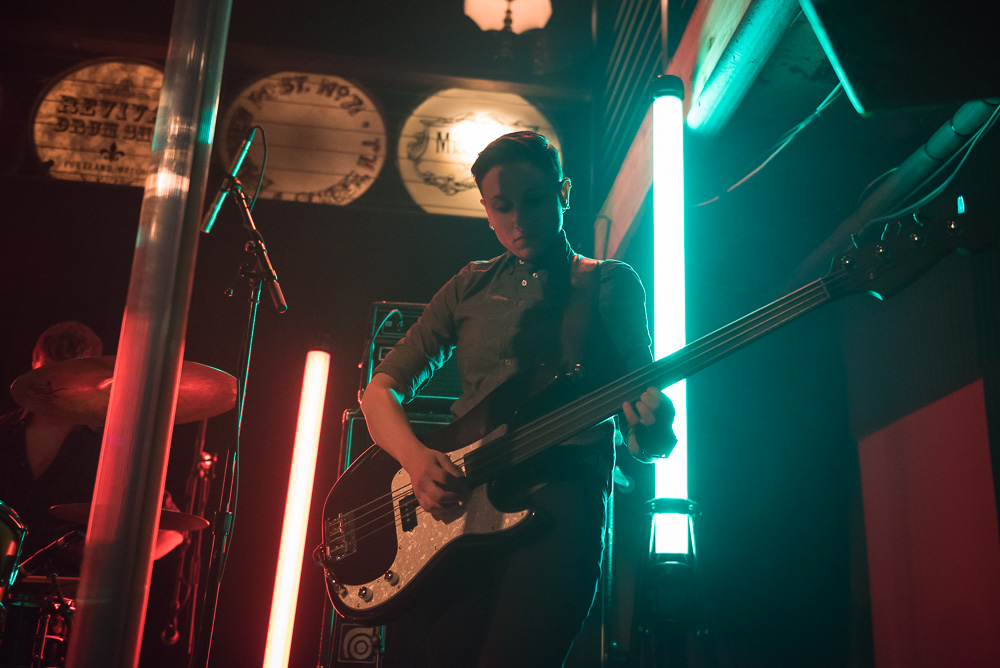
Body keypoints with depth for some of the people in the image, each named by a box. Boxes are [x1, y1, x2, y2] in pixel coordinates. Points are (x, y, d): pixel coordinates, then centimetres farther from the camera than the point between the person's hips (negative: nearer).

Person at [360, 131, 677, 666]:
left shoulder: (610, 285, 12)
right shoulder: (469, 288, 19)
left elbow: (648, 443, 9)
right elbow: (381, 388, 16)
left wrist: (651, 430, -17)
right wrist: (415, 457, -6)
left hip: (557, 506, -3)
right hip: (451, 506, 3)